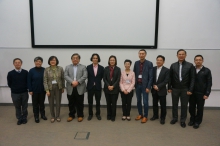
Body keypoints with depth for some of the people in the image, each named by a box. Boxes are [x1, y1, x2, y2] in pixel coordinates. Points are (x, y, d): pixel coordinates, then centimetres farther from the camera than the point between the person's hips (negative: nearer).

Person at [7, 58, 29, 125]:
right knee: (17, 107, 11)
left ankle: (24, 118, 28)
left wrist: (25, 88, -2)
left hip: (24, 93, 0)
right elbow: (9, 84, 4)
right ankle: (19, 119, 26)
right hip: (15, 93, 0)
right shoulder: (10, 73, -5)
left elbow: (28, 82, 3)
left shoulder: (25, 72, -4)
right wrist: (14, 89, 6)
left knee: (24, 107, 11)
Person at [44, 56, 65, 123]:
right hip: (50, 88, 0)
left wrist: (63, 87, 5)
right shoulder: (46, 69, -5)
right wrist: (47, 90, -10)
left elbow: (63, 78, 3)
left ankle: (57, 116, 23)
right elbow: (45, 80, -6)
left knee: (58, 102, 8)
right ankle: (52, 116, 24)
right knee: (51, 103, 8)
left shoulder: (60, 68, -2)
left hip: (58, 87, 1)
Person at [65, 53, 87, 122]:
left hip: (80, 88, -1)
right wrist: (72, 82, -17)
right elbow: (65, 76, -2)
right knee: (71, 103, 10)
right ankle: (71, 115, 24)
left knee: (80, 103, 6)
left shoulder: (83, 67, 6)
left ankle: (80, 115, 19)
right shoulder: (67, 67, 11)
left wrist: (77, 82, -18)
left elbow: (85, 76, -6)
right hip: (70, 88, 2)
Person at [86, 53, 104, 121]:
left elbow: (102, 77, 5)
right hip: (90, 86, 0)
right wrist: (92, 82, 3)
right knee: (90, 102, 7)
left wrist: (96, 82, 5)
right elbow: (87, 76, 2)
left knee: (98, 101, 9)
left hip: (98, 87, 0)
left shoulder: (101, 68, 0)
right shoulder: (88, 67, -2)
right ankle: (90, 114, 21)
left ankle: (98, 114, 23)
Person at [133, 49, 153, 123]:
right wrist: (133, 83, 3)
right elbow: (134, 74, 9)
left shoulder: (149, 63, -7)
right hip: (137, 85, 4)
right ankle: (140, 114, 27)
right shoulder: (136, 63, 6)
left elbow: (151, 76, -9)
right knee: (138, 101, 12)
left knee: (145, 102, 1)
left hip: (145, 85, -4)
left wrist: (148, 87, -13)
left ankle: (145, 116, 16)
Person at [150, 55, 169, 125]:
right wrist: (153, 86, -9)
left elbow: (166, 81, -13)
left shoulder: (166, 70, -7)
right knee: (154, 104, 14)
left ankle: (162, 118, 18)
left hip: (162, 90, -3)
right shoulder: (153, 69, 4)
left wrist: (158, 86, -18)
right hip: (154, 90, 4)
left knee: (163, 105, 5)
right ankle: (155, 115, 30)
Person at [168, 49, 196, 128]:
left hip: (185, 89, -2)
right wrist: (169, 87, 0)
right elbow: (170, 77, 4)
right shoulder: (173, 65, 2)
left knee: (184, 105, 8)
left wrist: (190, 89, -9)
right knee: (174, 104, 12)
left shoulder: (190, 65, -4)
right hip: (175, 89, 2)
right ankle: (175, 118, 30)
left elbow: (192, 78, -5)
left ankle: (183, 120, 22)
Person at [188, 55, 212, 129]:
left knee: (200, 108, 8)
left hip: (201, 93, -2)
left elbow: (209, 83, -3)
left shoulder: (207, 71, -1)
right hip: (192, 93, 2)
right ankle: (192, 119, 28)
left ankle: (197, 122, 23)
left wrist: (207, 94, -9)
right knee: (191, 107, 9)